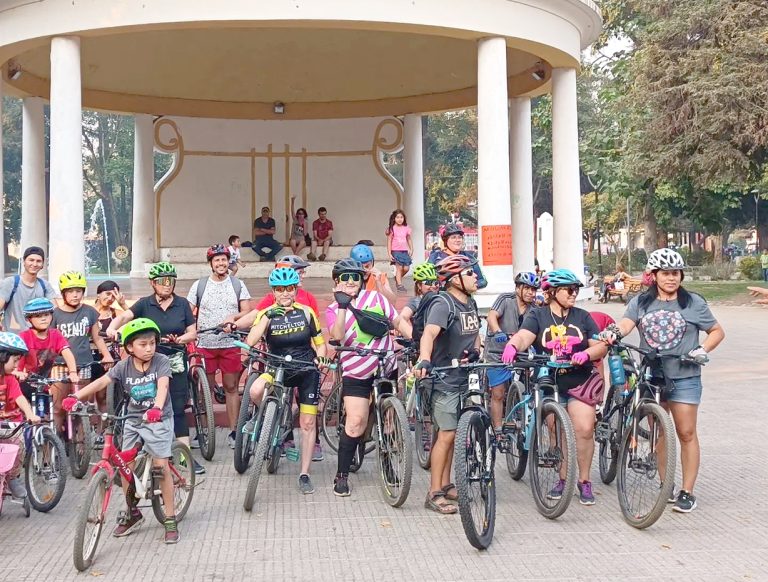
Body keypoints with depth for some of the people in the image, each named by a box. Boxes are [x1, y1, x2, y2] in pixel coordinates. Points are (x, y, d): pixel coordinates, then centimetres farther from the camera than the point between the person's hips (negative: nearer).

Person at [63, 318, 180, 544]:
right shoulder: (124, 366, -5)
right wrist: (76, 396, -27)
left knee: (160, 465, -11)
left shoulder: (161, 361, -14)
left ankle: (170, 519, -2)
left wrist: (157, 408, -48)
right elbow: (101, 382, -13)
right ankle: (132, 513, 23)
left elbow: (162, 385, -29)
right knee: (126, 465, 1)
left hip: (158, 419, -4)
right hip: (133, 419, 4)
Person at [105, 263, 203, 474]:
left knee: (178, 409, -3)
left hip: (175, 362, 0)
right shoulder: (145, 304, 0)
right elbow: (124, 316, -16)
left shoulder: (182, 304, 4)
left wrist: (181, 339, -17)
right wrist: (112, 327, -36)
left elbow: (193, 333, 4)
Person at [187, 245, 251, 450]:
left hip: (231, 344, 0)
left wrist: (233, 317, -18)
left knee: (231, 388, 4)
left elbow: (247, 312, 2)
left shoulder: (238, 285, 7)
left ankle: (233, 431, 11)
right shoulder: (199, 285, 5)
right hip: (205, 344, 0)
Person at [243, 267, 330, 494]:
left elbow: (319, 342, 5)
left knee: (308, 423, 1)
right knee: (255, 391, -31)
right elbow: (250, 342, -21)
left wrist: (321, 358, -16)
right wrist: (268, 316, -30)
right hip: (279, 369, 0)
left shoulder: (306, 312, -4)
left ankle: (304, 475, 12)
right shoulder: (267, 314, -6)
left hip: (307, 370, 1)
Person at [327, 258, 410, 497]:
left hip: (386, 367, 2)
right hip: (356, 373, -2)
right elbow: (338, 336, -21)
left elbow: (398, 323, 4)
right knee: (355, 421, -11)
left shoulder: (375, 297, 1)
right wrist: (343, 306, -28)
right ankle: (342, 475, 1)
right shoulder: (333, 310, -2)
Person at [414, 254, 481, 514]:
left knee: (452, 434, 14)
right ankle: (434, 494, 1)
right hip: (445, 378, -8)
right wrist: (424, 360, -52)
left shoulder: (470, 303, 9)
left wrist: (475, 351, 0)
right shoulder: (443, 304, -18)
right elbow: (429, 333, -34)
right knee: (447, 434, -6)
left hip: (465, 377, 8)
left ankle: (445, 485, 26)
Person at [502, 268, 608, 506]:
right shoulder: (538, 316, 1)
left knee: (585, 430, -10)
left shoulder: (582, 317, 9)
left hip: (579, 382, 1)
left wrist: (586, 354, -18)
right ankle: (562, 478, 18)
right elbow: (523, 336, -18)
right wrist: (511, 346, -41)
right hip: (549, 383, -1)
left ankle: (584, 481, 6)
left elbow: (600, 346, 4)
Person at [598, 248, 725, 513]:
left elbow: (717, 331, 7)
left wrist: (702, 349, -10)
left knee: (686, 433, -2)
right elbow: (626, 323, -11)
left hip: (684, 377, -2)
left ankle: (687, 492, 5)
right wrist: (614, 332, -33)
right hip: (651, 375, 3)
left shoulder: (693, 303, 1)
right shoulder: (641, 302, 5)